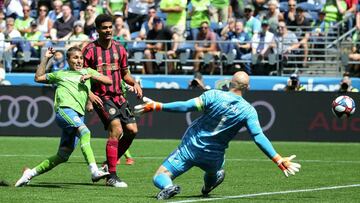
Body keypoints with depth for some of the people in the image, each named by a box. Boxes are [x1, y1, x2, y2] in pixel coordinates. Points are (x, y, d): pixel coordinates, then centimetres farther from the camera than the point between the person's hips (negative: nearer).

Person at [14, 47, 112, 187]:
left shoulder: (87, 72, 27)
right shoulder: (60, 74, 25)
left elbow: (108, 81, 19)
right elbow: (38, 77, 30)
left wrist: (91, 76, 4)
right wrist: (46, 58, 24)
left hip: (78, 115, 4)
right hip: (64, 110, -4)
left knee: (63, 156, -3)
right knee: (84, 131, -32)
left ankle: (31, 173, 11)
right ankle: (94, 171, -45)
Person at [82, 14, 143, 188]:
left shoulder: (119, 49, 8)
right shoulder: (90, 50, -8)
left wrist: (134, 83, 0)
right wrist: (89, 94, -19)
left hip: (118, 96, 6)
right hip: (100, 97, -6)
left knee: (132, 130, 0)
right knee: (116, 129, -21)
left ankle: (109, 164, 19)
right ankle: (112, 176, -19)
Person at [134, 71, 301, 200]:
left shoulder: (215, 95, -12)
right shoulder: (248, 111, -9)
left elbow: (187, 106, -17)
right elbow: (259, 138, -16)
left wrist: (157, 106, -11)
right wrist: (279, 160, -14)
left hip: (190, 147, -3)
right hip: (214, 157, 3)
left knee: (159, 177, -5)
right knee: (214, 172, 42)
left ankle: (168, 186, -32)